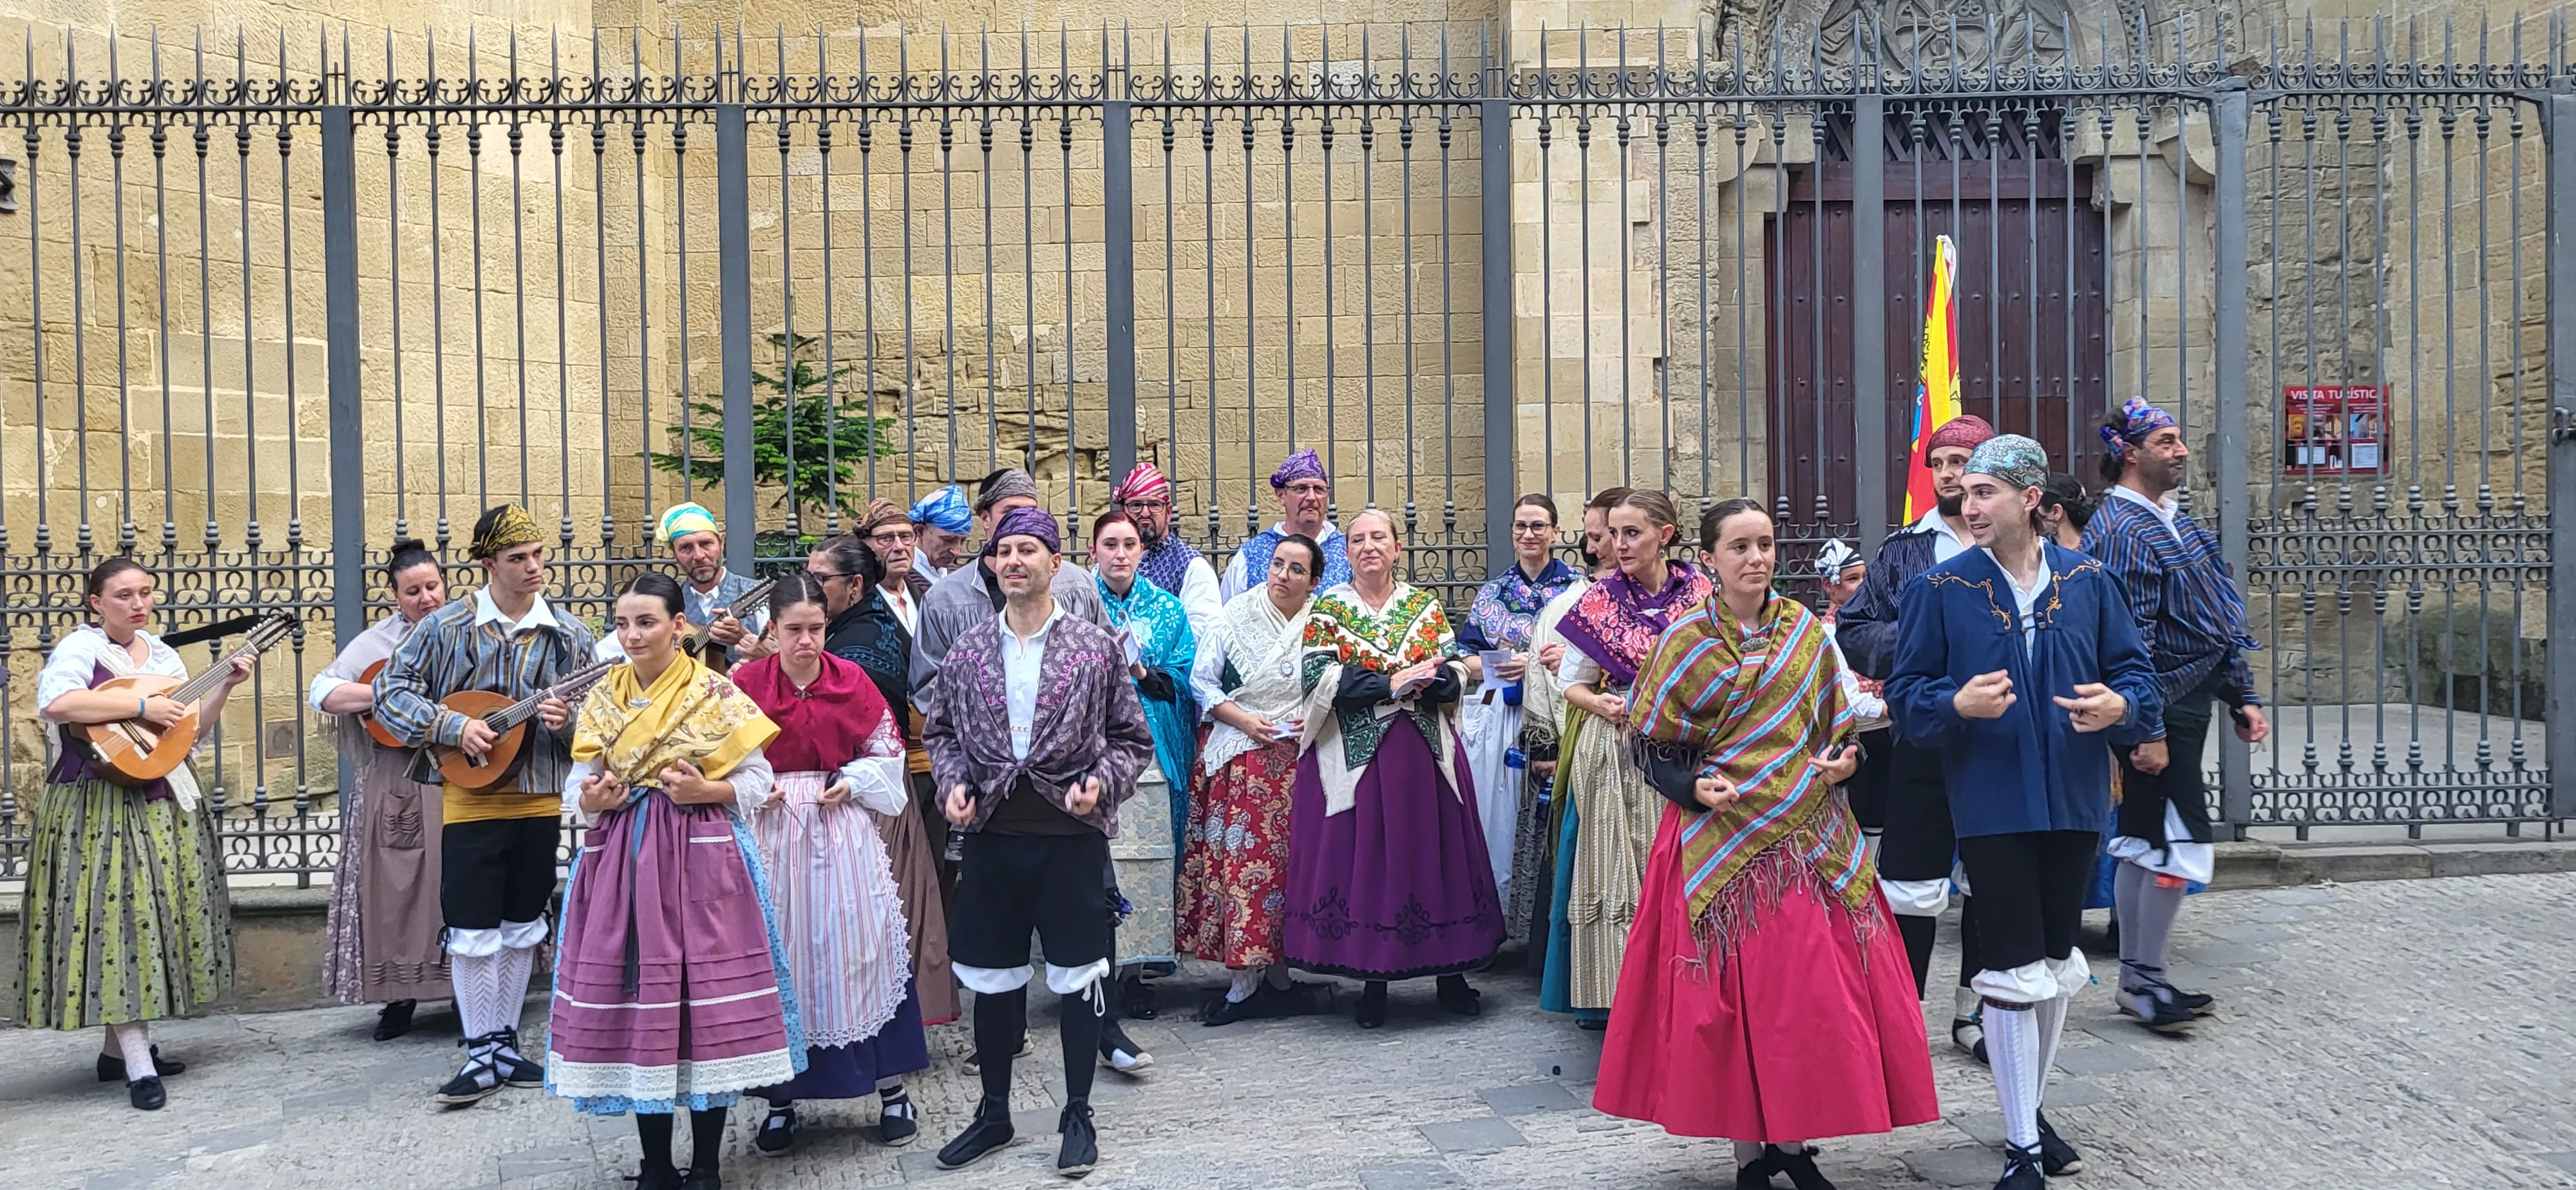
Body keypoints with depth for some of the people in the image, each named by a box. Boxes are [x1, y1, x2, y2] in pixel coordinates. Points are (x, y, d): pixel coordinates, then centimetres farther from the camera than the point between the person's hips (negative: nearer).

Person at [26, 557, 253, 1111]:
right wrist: (141, 706, -25)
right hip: (100, 807, -7)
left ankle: (118, 1047, 21)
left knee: (156, 915, 9)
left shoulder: (162, 655, 14)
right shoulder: (80, 648, -8)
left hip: (164, 804, 7)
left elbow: (193, 730, 15)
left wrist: (225, 685, 3)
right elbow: (56, 703, -28)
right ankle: (138, 1065, -9)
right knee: (121, 914, -10)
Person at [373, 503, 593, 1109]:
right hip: (470, 800, -2)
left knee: (522, 928, 12)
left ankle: (506, 1043, 24)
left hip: (541, 800, 2)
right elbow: (390, 689, -3)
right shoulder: (447, 626, -3)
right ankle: (481, 1054, 10)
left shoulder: (570, 634, 2)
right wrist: (453, 726, -16)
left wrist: (567, 721, -18)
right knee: (473, 932, -2)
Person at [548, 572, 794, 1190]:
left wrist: (706, 790, -17)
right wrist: (588, 801, -10)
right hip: (622, 860, 4)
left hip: (701, 859, -4)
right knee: (636, 995, 5)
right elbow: (576, 788, 11)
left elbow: (758, 780, 0)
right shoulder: (603, 698, 10)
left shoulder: (716, 693, -2)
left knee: (703, 998, -3)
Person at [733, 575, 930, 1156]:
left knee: (859, 949, 2)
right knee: (780, 956, 5)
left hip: (843, 828, 0)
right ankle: (782, 1099, 18)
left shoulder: (851, 680, 0)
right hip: (772, 832, 0)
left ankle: (892, 1090, 14)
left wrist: (853, 781, -9)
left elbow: (888, 749, 7)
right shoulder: (745, 684, -3)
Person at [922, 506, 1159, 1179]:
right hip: (991, 834, 3)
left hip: (1071, 834, -2)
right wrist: (954, 783, -4)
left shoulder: (1097, 648, -2)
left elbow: (1133, 738, 2)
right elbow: (941, 730, 13)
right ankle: (994, 1112, 29)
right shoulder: (967, 650, 5)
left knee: (1078, 977, 5)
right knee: (992, 977, 12)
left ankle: (1078, 1116, 21)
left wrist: (1101, 782, -15)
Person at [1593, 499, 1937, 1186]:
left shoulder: (1804, 628, 8)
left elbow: (1834, 722, 16)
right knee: (1732, 991, 1)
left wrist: (1840, 761, -3)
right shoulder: (1685, 641, -3)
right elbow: (1652, 746, -2)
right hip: (1721, 840, -3)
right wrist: (1695, 788, -18)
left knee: (1815, 989, 2)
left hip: (1808, 836, 3)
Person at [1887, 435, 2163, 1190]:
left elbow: (2134, 670, 5)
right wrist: (1956, 704, -24)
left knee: (2057, 963, 16)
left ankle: (2032, 1111, 36)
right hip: (1992, 808, -3)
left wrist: (2120, 705, -17)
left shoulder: (2088, 581, 2)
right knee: (2014, 972, -2)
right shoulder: (1940, 589, -5)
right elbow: (1905, 695, -4)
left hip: (2074, 801, 4)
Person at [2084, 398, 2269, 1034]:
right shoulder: (2122, 530, -15)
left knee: (2145, 846, 13)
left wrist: (2243, 699, 18)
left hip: (2186, 704, 10)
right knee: (2179, 846, -7)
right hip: (2162, 708, -10)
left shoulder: (2174, 524, 16)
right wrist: (2147, 731, -23)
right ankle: (2146, 980, 5)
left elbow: (2219, 621, 21)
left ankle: (2137, 980, 21)